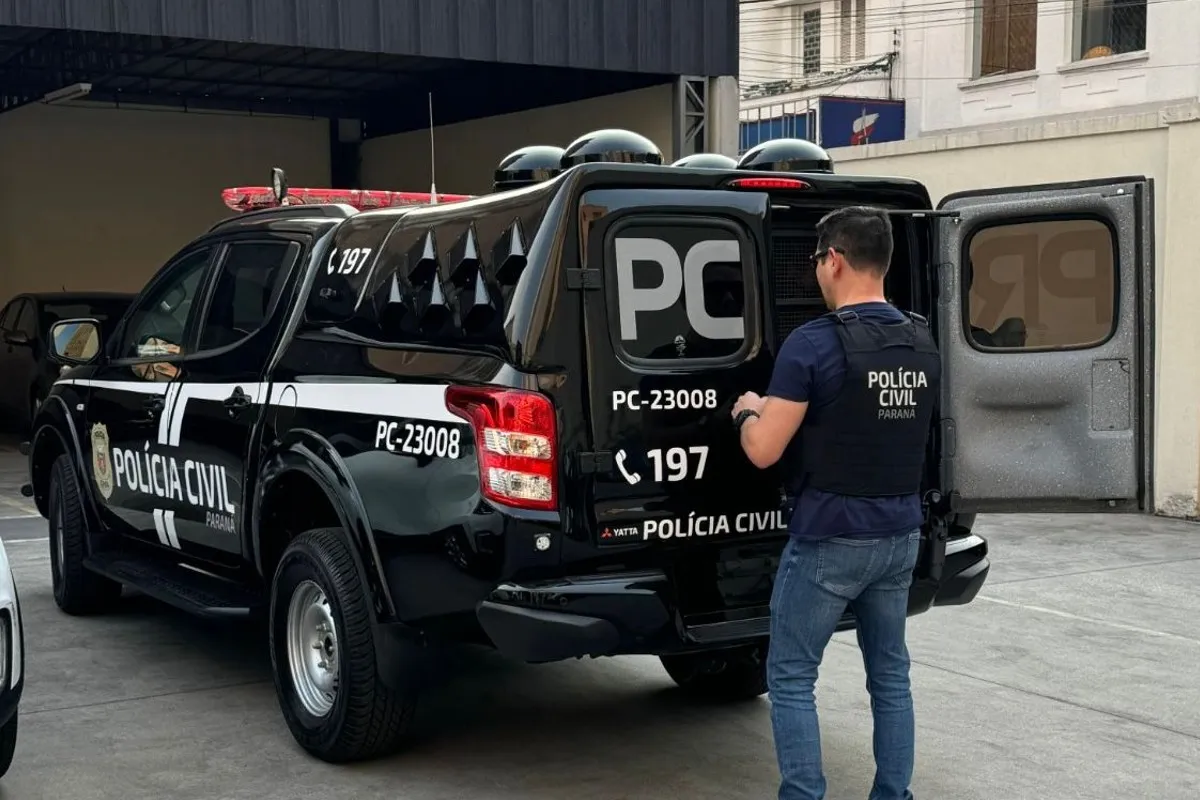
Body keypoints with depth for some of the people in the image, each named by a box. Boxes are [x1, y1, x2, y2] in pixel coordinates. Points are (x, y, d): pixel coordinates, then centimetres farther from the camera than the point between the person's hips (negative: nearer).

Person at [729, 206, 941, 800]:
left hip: (828, 539, -7)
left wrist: (747, 413, 6)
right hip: (900, 534, 7)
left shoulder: (814, 343, -16)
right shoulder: (923, 344, 7)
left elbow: (764, 452, -16)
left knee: (791, 678, 4)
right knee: (889, 673, 16)